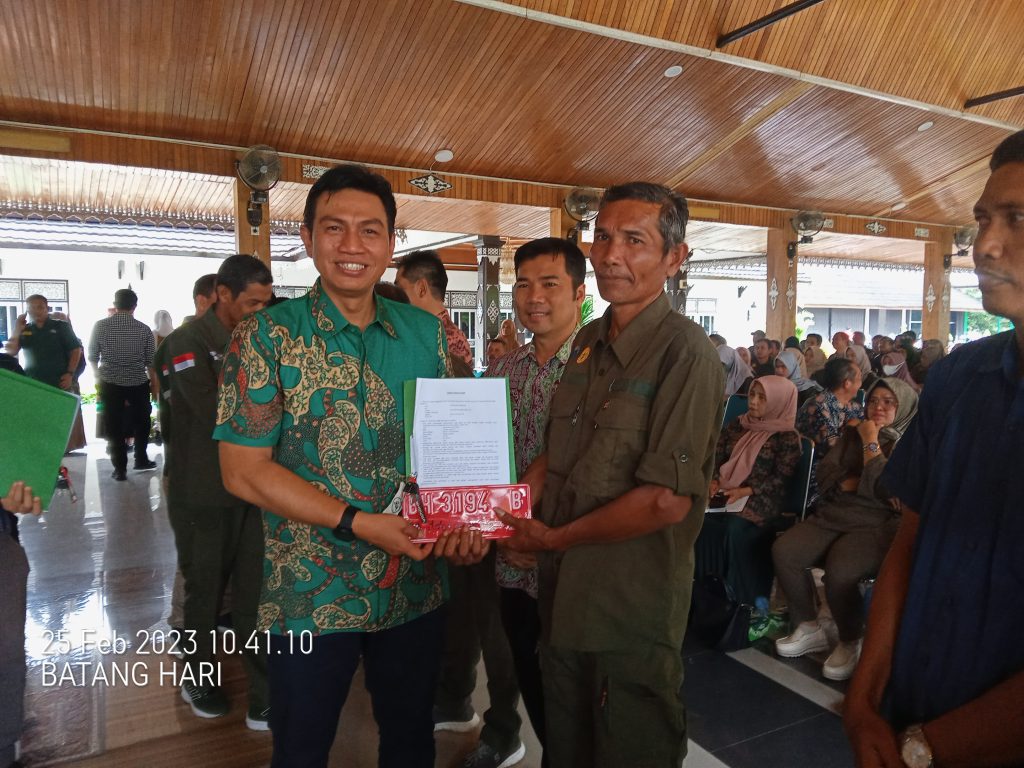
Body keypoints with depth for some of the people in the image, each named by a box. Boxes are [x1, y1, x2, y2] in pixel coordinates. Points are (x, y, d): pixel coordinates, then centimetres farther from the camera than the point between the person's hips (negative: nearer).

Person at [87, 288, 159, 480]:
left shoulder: (100, 326, -4)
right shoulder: (144, 329, -5)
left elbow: (92, 356, 4)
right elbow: (150, 361, -1)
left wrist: (98, 377, 21)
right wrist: (154, 384, 11)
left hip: (110, 383, 0)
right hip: (138, 383, 0)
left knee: (114, 426, 7)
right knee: (141, 421, 20)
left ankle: (120, 468, 9)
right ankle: (141, 459, 26)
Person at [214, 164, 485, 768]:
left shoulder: (427, 332, 1)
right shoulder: (266, 336, -9)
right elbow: (244, 471, -11)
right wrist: (360, 524, -20)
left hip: (417, 591, 3)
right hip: (311, 598, -3)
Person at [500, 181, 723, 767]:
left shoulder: (685, 352, -19)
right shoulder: (588, 342, 6)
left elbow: (667, 499, -25)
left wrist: (555, 538, -15)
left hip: (634, 613, -7)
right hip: (564, 599, 7)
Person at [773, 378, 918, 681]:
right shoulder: (853, 432, 16)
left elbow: (887, 489, -14)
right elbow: (825, 477, 7)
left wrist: (870, 443, -7)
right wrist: (864, 484, -8)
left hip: (877, 525, -5)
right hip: (833, 515, 5)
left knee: (839, 572, -33)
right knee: (783, 551, -21)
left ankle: (850, 643, -5)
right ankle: (809, 628, -1)